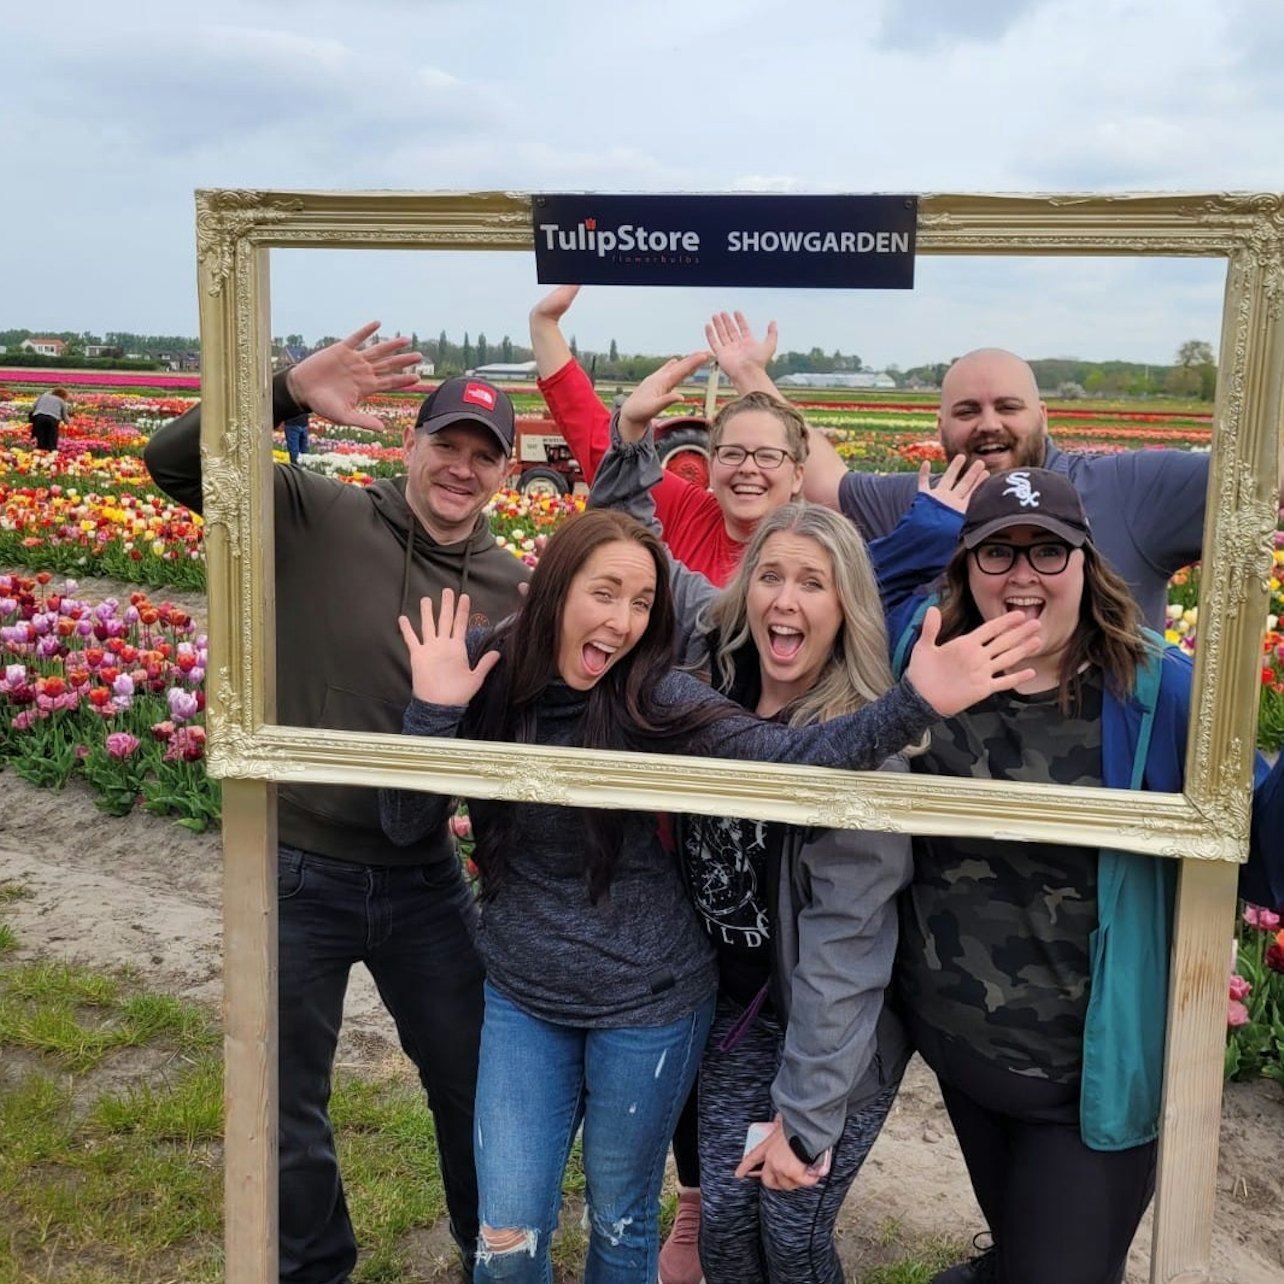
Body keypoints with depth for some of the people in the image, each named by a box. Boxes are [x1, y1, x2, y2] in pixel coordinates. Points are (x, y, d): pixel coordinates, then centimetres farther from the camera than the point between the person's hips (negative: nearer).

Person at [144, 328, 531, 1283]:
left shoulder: (514, 588, -1)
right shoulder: (315, 517, -10)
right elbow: (173, 460, -18)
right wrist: (289, 390, -32)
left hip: (425, 880, 2)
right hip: (298, 871, -2)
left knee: (473, 1081, 19)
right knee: (288, 1102, 17)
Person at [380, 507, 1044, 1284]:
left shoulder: (653, 697, -16)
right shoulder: (488, 674, -9)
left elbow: (785, 758, -29)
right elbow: (407, 826, -9)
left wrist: (914, 703, -41)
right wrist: (433, 712, -25)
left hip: (646, 1000, -2)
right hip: (522, 996, 2)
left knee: (622, 1222, 17)